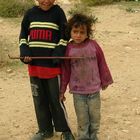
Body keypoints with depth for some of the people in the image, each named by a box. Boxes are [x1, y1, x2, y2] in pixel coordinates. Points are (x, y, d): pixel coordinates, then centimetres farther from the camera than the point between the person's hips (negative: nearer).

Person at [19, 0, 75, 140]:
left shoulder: (58, 12, -3)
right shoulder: (30, 13, 6)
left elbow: (64, 36, -1)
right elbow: (23, 35, 14)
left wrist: (59, 53, -14)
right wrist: (24, 52, -1)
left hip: (52, 65, -4)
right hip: (34, 65, 4)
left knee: (56, 100, 2)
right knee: (39, 100, 12)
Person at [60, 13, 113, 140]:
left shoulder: (93, 45, -8)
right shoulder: (68, 49, -7)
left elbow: (102, 63, 2)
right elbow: (65, 70, 0)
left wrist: (105, 81, 10)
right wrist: (62, 90, 4)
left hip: (94, 89, 1)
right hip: (78, 91, -1)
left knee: (95, 116, 14)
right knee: (82, 119, 8)